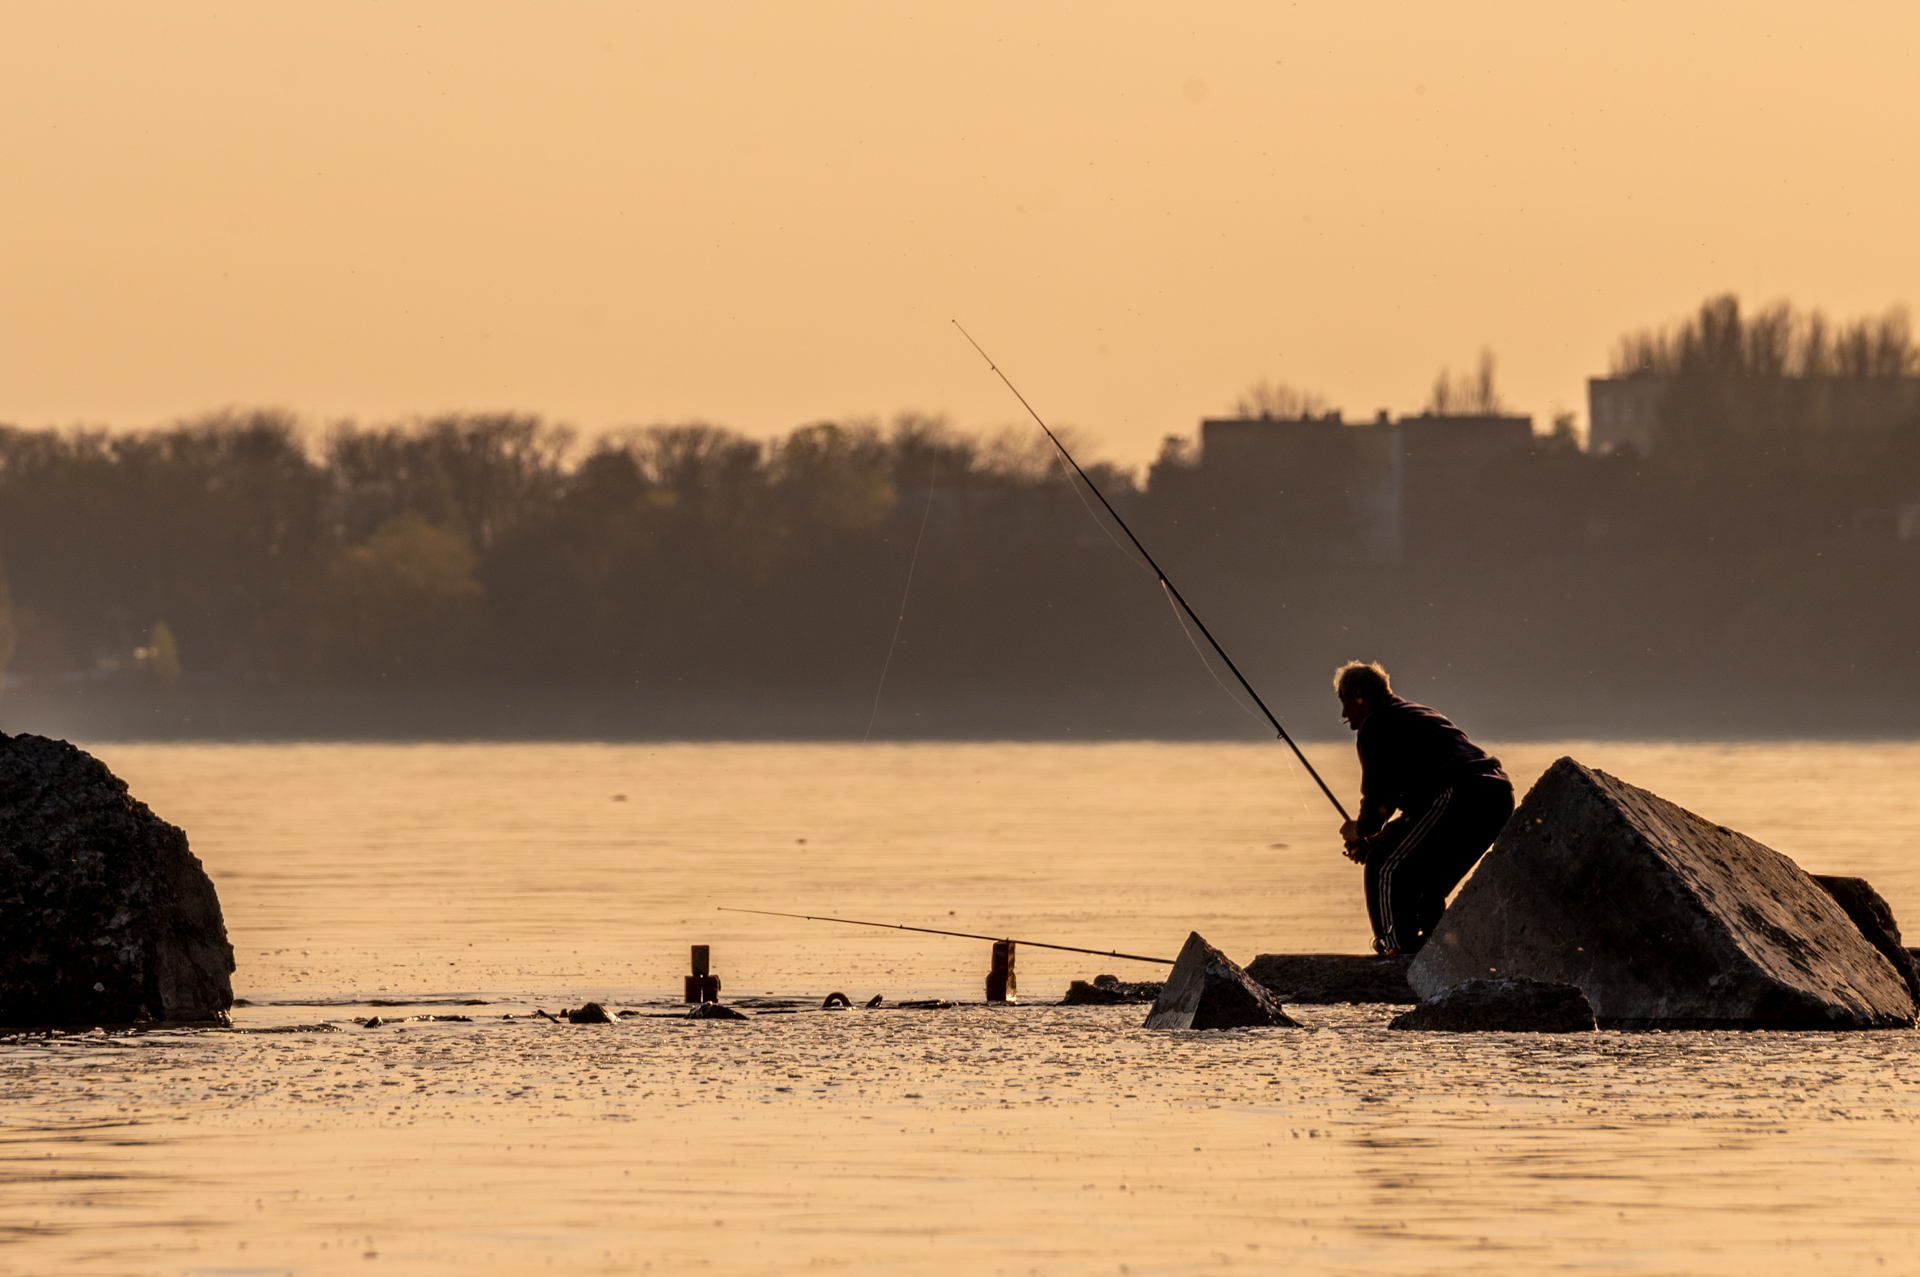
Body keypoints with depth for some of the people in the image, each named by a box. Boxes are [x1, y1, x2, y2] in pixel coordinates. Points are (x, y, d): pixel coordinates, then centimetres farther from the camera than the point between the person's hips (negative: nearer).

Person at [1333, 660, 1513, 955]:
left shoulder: (1375, 726, 6)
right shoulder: (1422, 715, 35)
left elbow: (1379, 800, 2)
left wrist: (1359, 831, 22)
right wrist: (1377, 839, 29)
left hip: (1455, 795, -9)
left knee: (1384, 869, -1)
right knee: (1426, 884, 22)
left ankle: (1397, 951, -9)